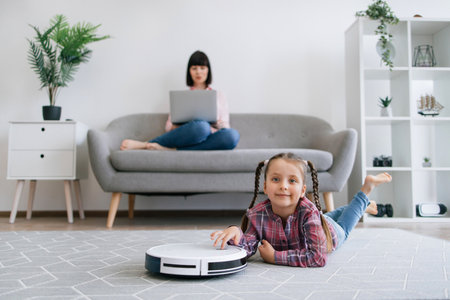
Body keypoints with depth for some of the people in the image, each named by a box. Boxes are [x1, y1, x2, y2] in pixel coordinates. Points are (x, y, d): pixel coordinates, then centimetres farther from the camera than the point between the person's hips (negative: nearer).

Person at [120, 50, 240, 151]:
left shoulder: (219, 96, 24)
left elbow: (226, 127, 17)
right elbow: (169, 127, 17)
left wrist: (219, 125, -6)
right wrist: (176, 126, -7)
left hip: (209, 143, 2)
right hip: (188, 137, -2)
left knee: (233, 134, -37)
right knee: (201, 126, -40)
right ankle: (145, 144, -33)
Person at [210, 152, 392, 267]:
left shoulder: (308, 212, -48)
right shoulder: (257, 214, -39)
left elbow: (318, 257, -53)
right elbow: (249, 248, -36)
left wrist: (275, 257, -53)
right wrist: (236, 233, -57)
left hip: (329, 230, -2)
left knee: (343, 229, 33)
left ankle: (368, 186, 48)